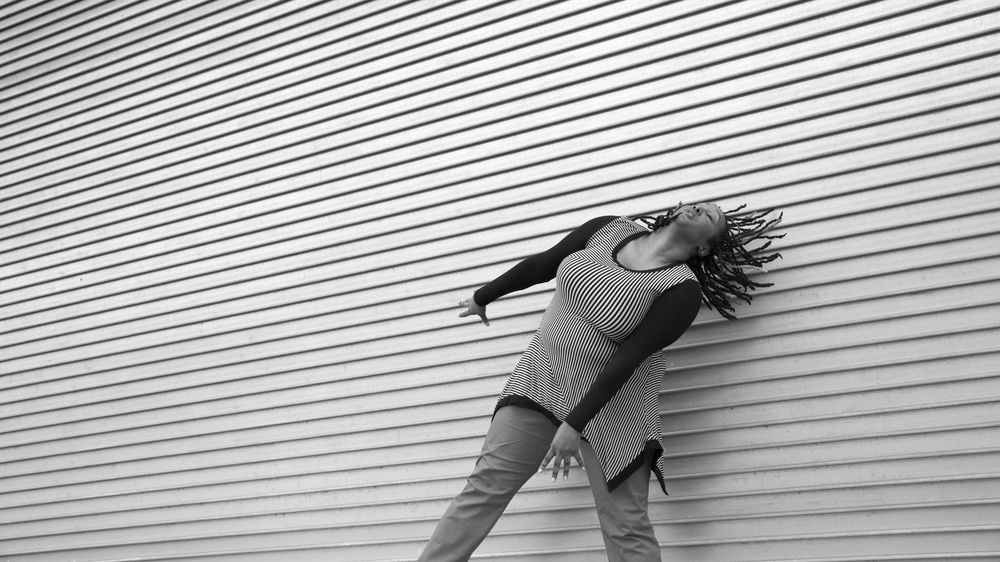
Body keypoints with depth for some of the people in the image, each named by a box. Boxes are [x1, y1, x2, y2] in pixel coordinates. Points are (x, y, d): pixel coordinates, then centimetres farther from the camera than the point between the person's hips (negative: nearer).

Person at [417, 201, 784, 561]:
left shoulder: (682, 290, -15)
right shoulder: (610, 229, -1)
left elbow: (627, 358, -21)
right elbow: (541, 265, 10)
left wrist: (574, 425, -24)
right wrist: (482, 297, 20)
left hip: (609, 405, -4)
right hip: (539, 379, 4)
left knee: (626, 527, -4)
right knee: (485, 485, -1)